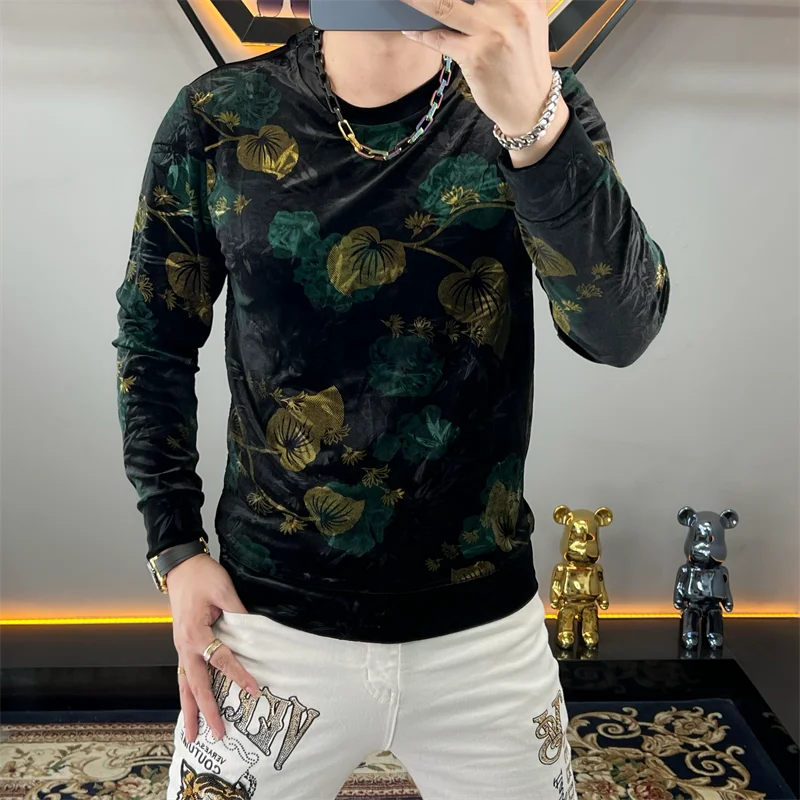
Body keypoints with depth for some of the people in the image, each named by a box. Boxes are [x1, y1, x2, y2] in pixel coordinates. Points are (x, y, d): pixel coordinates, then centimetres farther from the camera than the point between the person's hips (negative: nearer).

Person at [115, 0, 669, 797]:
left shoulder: (538, 102, -6)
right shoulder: (217, 120, -6)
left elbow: (620, 331, -20)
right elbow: (155, 342, 4)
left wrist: (533, 118, -34)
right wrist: (175, 548, -3)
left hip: (486, 627, 1)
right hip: (272, 623, 0)